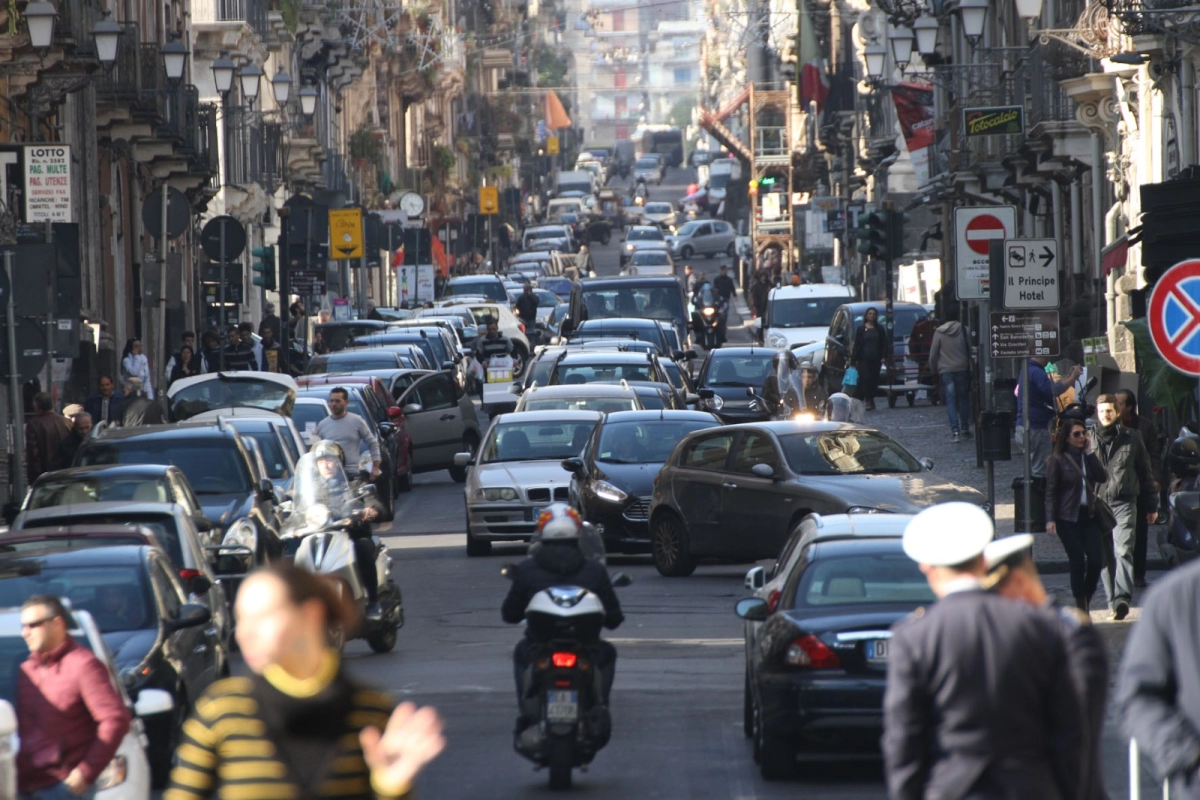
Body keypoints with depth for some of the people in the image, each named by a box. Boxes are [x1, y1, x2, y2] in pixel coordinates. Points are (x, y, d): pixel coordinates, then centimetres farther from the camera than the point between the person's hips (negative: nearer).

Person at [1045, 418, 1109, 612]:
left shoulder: (1089, 457, 12)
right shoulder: (1058, 460, -2)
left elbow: (1103, 477, -4)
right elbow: (1051, 492, -4)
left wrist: (1090, 453, -6)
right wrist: (1050, 519, -13)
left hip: (1090, 515, 4)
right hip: (1068, 518, -4)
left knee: (1096, 560, -6)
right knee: (1078, 562, -4)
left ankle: (1087, 599, 13)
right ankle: (1081, 606, 6)